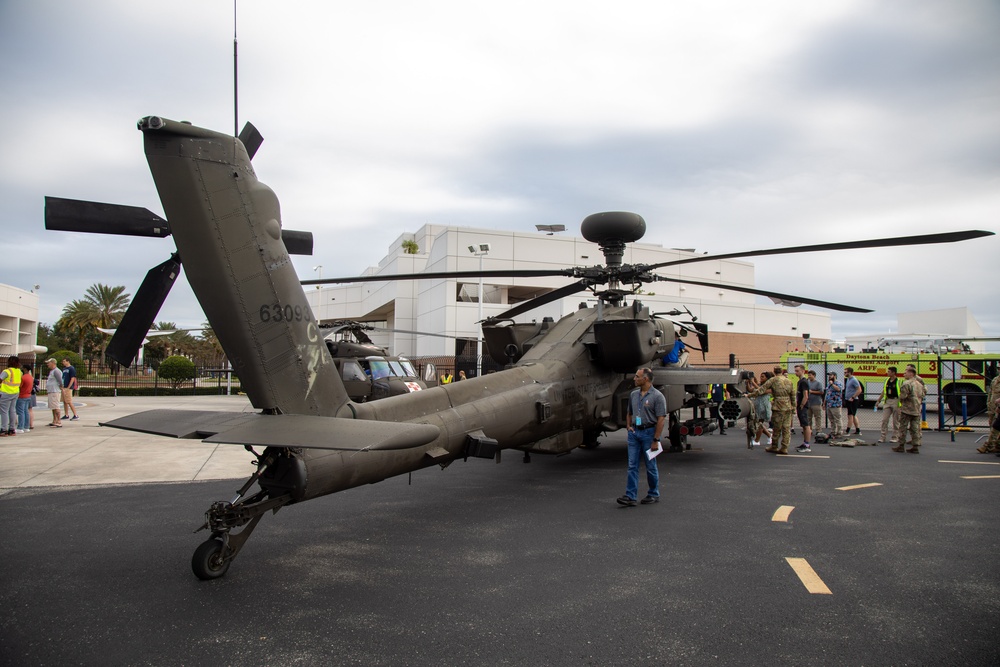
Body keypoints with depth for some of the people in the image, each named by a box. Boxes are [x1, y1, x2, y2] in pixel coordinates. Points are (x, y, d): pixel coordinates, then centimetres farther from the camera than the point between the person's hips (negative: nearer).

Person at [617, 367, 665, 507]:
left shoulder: (657, 396, -9)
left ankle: (654, 495, 22)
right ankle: (630, 496, -1)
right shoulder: (633, 394, 11)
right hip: (634, 433, 6)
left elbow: (660, 419, -12)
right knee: (632, 465, 0)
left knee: (650, 466, 6)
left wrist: (656, 440, -16)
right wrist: (628, 426, 6)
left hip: (649, 432, -6)